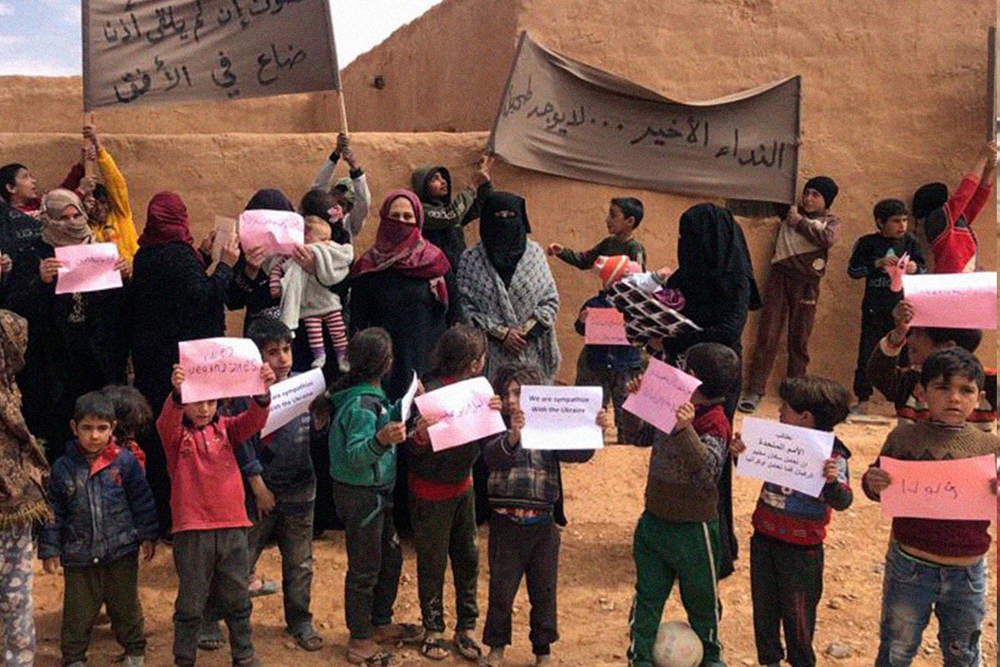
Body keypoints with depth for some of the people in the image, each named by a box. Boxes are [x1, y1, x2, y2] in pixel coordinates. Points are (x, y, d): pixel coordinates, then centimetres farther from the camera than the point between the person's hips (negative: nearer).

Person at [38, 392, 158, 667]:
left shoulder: (125, 461, -4)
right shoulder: (63, 467, -2)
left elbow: (142, 500, 2)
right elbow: (53, 511, 4)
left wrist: (148, 535, 1)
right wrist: (49, 549, 3)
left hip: (122, 551, 0)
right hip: (78, 554, 1)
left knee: (125, 605, 12)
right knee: (78, 612, 9)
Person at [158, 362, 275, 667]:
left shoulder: (225, 428, 8)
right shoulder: (176, 434, -1)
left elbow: (253, 421, -8)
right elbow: (167, 422, -23)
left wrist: (263, 391, -29)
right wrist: (176, 392, -45)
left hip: (233, 527, 3)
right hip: (192, 530, -3)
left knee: (237, 599, 15)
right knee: (190, 604, 7)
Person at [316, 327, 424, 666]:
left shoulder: (370, 395, 3)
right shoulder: (361, 405, -26)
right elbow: (355, 456, -31)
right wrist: (381, 440, -48)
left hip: (377, 493, 10)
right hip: (361, 495, -10)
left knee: (390, 558, 22)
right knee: (364, 568, 5)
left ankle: (380, 624, 39)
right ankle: (359, 640, 22)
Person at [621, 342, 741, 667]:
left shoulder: (715, 425, -20)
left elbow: (706, 468, -34)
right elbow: (639, 437, 11)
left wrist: (685, 430, -46)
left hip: (693, 528, -5)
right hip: (654, 521, 5)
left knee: (701, 598, 17)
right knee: (647, 594, 12)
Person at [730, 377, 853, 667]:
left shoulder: (831, 456, -18)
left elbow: (842, 502, -23)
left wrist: (832, 482, -44)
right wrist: (739, 452, -10)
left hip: (801, 548, -5)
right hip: (764, 537, 6)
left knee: (797, 612, 10)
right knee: (763, 605, 17)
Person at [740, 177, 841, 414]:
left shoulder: (831, 221, 11)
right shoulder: (791, 213, 16)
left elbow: (827, 238, -11)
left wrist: (800, 222, -5)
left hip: (806, 283, -1)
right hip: (780, 277, 1)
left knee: (799, 341, 4)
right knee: (767, 336, -6)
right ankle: (754, 391, -8)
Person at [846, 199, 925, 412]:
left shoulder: (910, 241, 6)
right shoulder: (867, 243, 0)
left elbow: (924, 270, 12)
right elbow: (853, 270, -3)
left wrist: (915, 268, -11)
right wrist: (877, 263, -16)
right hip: (874, 309, -1)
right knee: (867, 354, 1)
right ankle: (862, 400, 10)